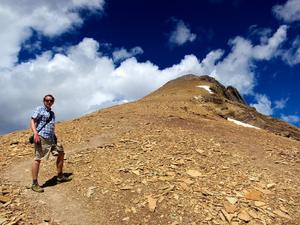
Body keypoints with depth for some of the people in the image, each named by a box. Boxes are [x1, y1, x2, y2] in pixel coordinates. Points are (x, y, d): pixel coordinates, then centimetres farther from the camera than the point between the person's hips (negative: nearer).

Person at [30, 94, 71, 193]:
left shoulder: (52, 113, 22)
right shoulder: (40, 109, 0)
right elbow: (32, 121, -9)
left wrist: (55, 137, 21)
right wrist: (35, 133, -22)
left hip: (51, 138, 8)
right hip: (41, 137, -8)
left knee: (61, 153, 10)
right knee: (37, 159, -8)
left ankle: (60, 176, 21)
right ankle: (34, 184, -2)